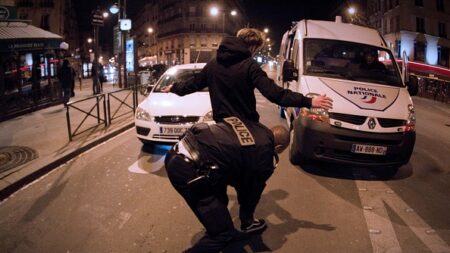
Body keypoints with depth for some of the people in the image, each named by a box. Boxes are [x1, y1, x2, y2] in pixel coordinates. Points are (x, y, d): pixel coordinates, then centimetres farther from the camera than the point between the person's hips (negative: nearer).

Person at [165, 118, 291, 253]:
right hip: (189, 172, -9)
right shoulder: (264, 157, -2)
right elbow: (253, 190, 14)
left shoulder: (253, 125, 18)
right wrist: (246, 219, 35)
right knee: (222, 232, 3)